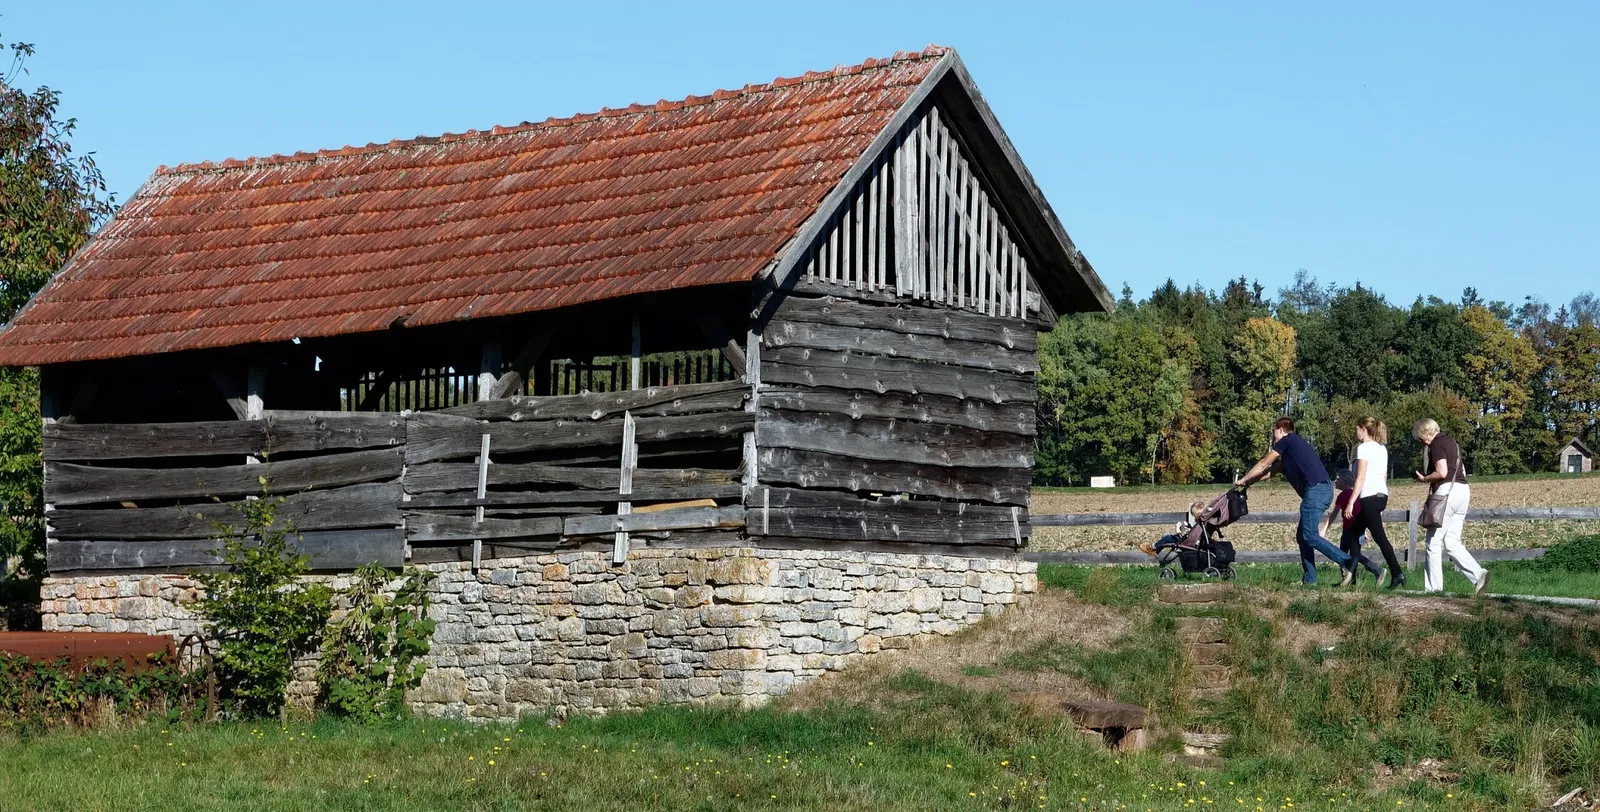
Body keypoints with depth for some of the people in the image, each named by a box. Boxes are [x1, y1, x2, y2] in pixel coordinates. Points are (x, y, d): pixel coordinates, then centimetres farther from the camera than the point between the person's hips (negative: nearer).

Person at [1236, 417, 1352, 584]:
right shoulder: (1295, 445, 29)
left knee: (1310, 536, -13)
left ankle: (1347, 562, -23)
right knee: (1302, 535, 13)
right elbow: (1271, 470, 35)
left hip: (1315, 489, -9)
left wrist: (1243, 480, 22)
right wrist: (1249, 481, 37)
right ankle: (1310, 578, 10)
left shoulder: (1287, 441, 3)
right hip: (1324, 490, 9)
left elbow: (1263, 466, 10)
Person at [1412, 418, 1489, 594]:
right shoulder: (1450, 442, 21)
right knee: (1451, 542, 8)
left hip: (1447, 490, -9)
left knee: (1434, 542, 0)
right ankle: (1478, 574, -9)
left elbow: (1441, 472, -18)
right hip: (1463, 489, 9)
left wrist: (1424, 479, -1)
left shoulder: (1436, 444, -8)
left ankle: (1433, 587, 0)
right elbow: (1462, 470, 23)